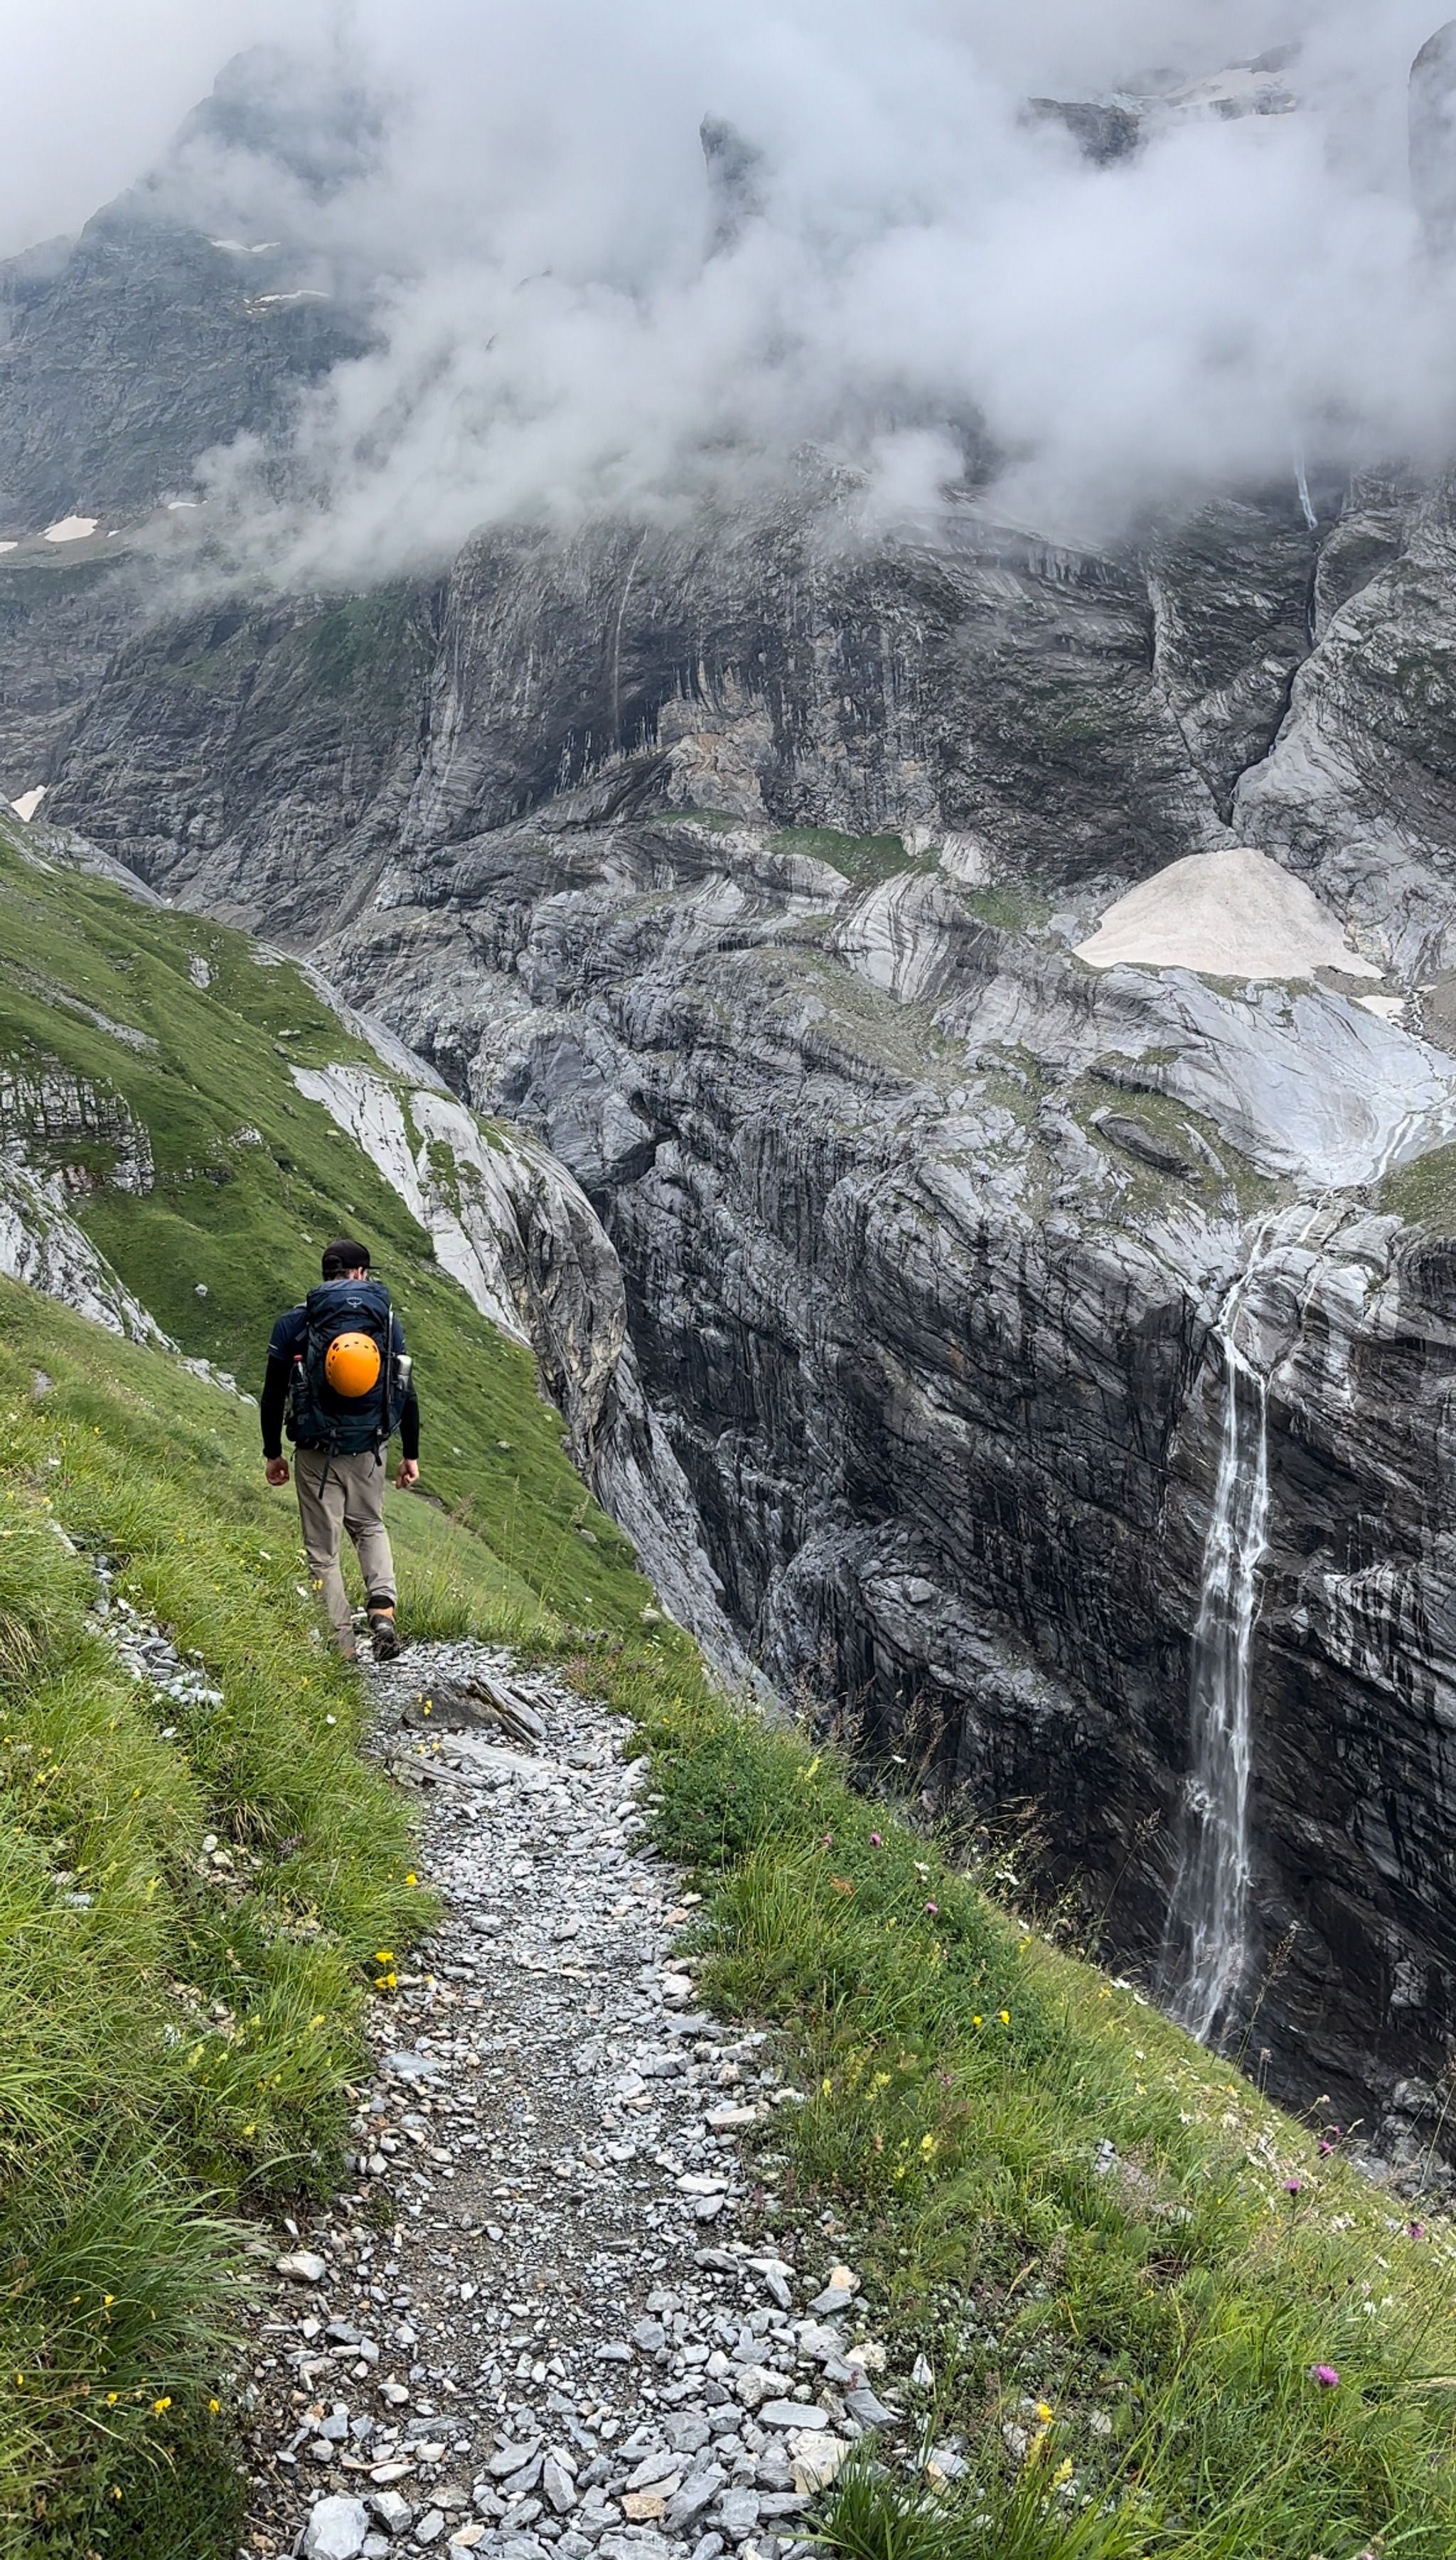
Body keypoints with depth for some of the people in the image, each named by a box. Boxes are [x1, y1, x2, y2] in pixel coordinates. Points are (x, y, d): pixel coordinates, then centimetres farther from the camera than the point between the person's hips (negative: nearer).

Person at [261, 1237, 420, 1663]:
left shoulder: (294, 1323, -3)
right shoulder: (387, 1321, 1)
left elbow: (273, 1396, -2)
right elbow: (407, 1394, 3)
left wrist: (272, 1453, 9)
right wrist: (411, 1455, 11)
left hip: (316, 1452, -2)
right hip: (367, 1450, 2)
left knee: (323, 1551, 9)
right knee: (370, 1527, 26)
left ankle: (343, 1646, 8)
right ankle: (383, 1605, 3)